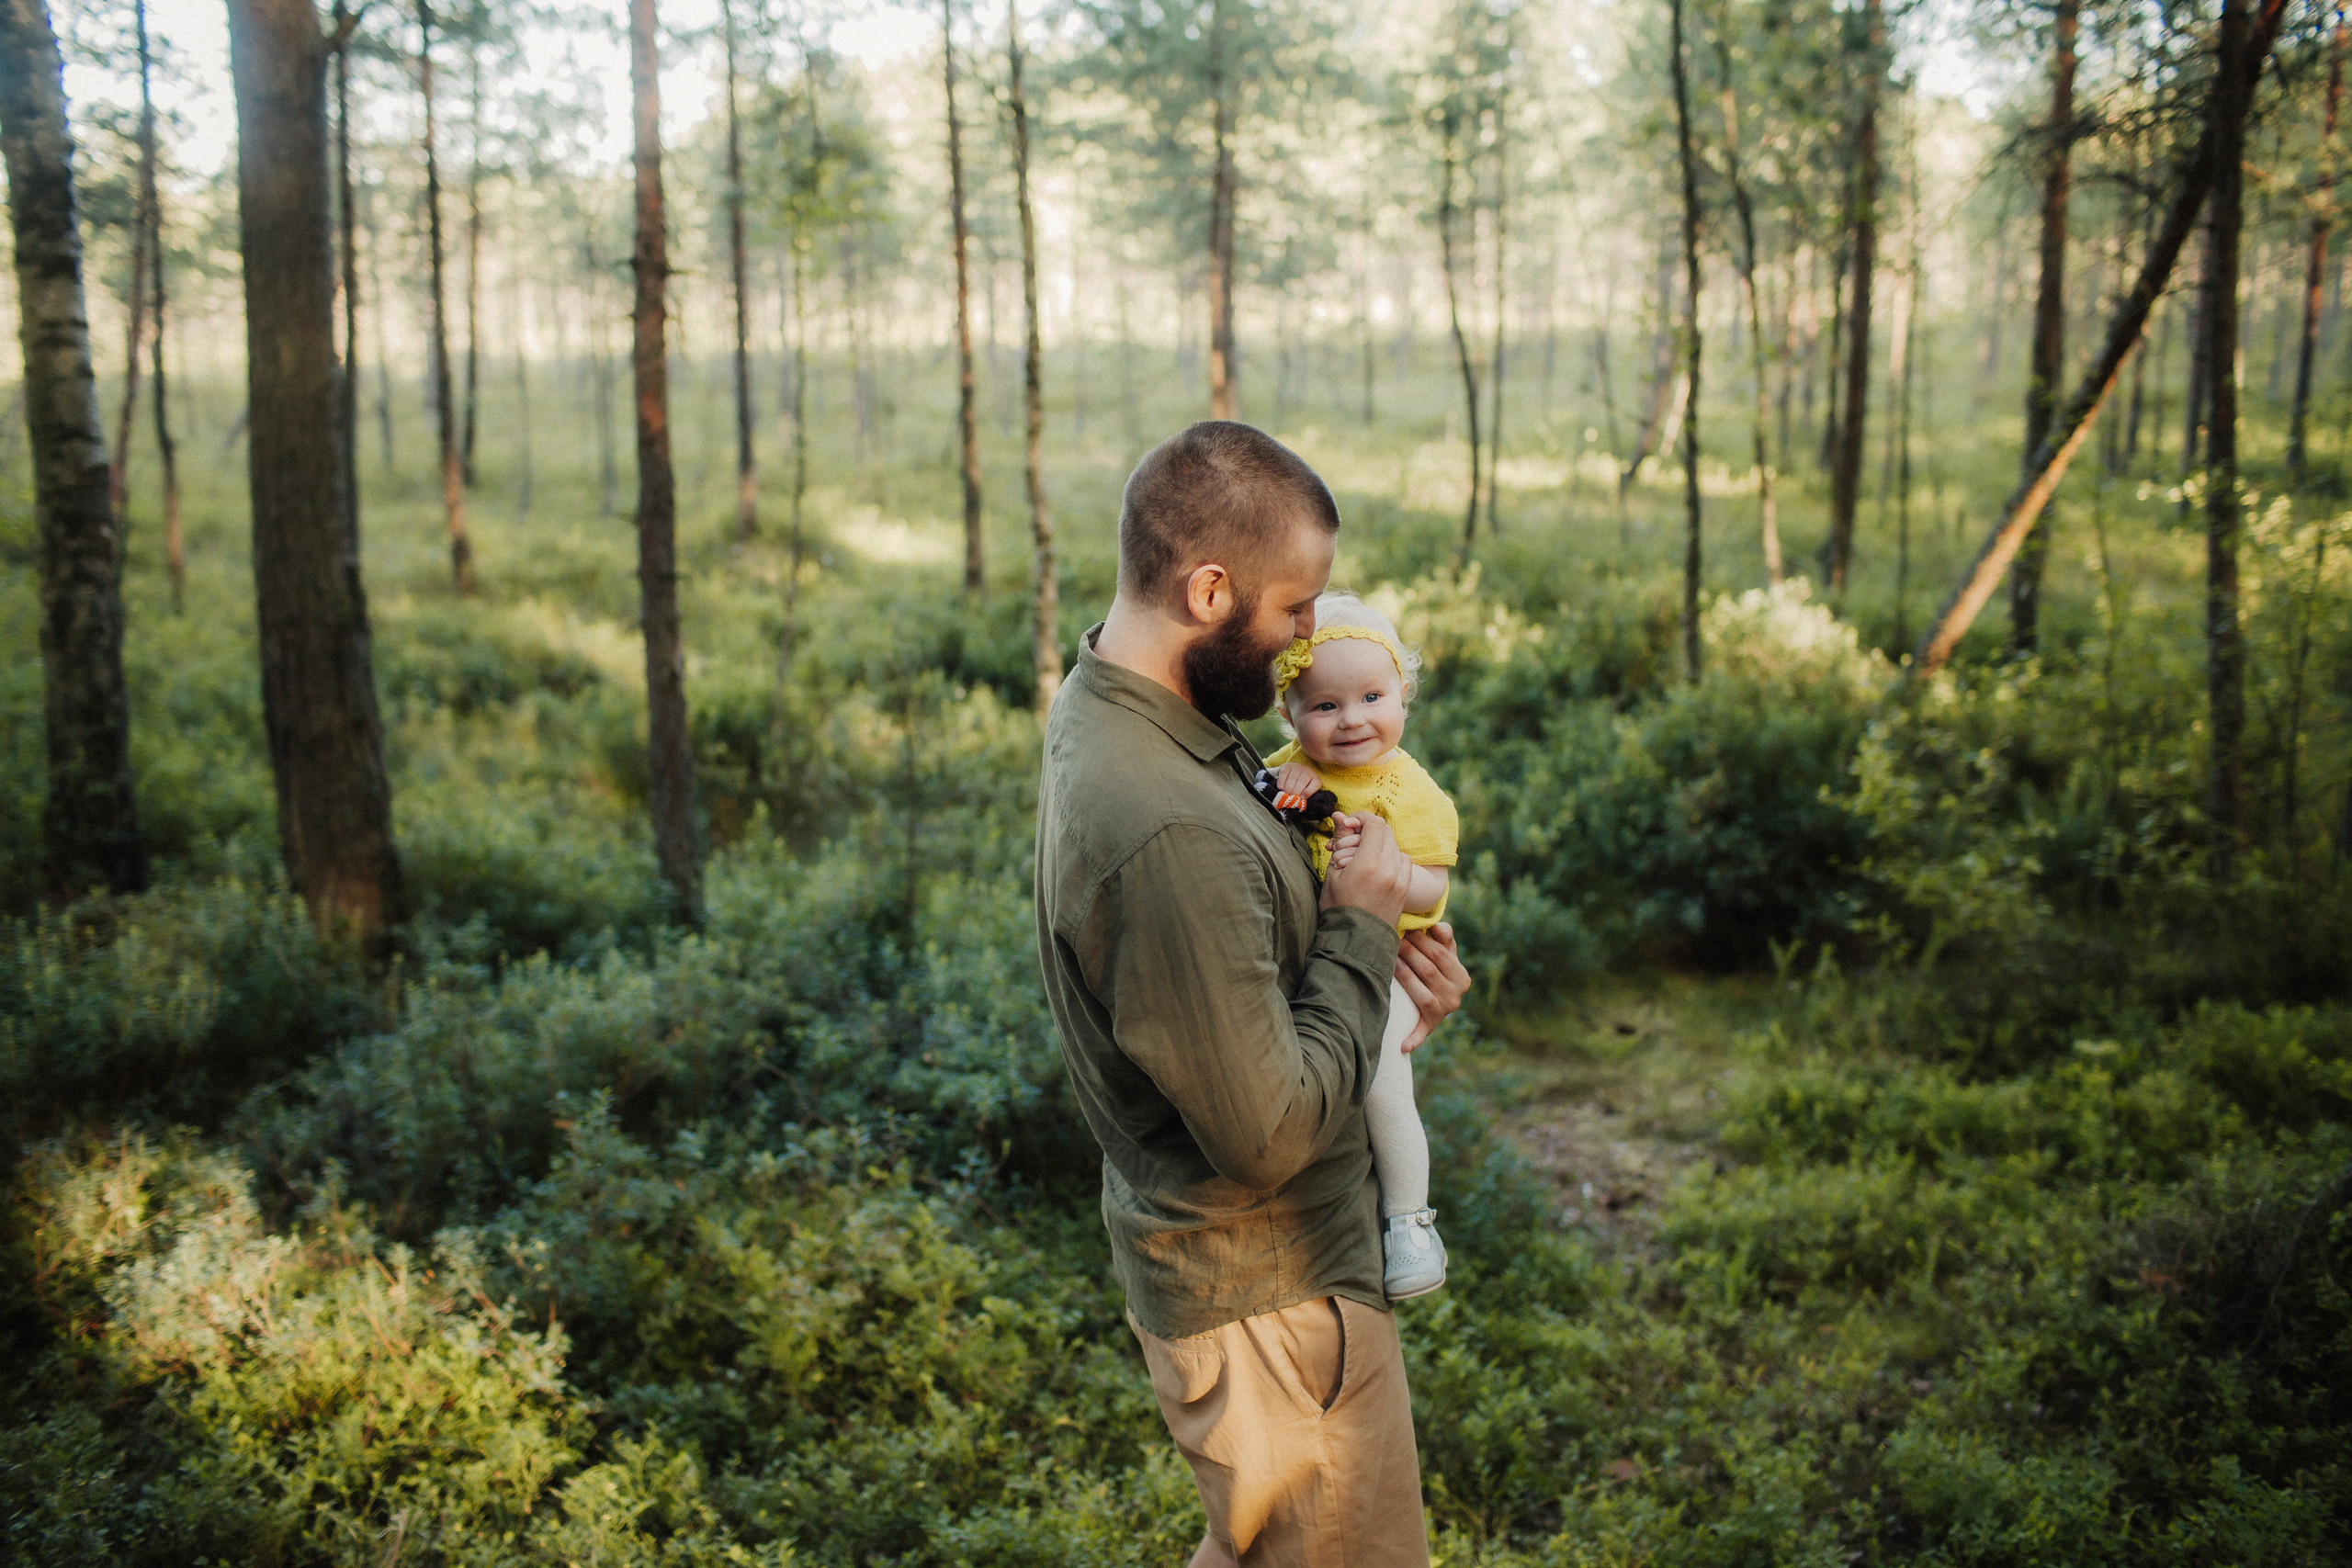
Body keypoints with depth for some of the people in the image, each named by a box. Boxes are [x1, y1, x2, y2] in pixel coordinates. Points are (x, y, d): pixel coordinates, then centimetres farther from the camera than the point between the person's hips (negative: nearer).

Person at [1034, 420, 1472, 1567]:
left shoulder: (1110, 707, 0)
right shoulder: (1169, 832, -34)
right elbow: (1268, 1134, -28)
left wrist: (1370, 963, -1)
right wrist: (1361, 931, -17)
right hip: (1269, 1300, -10)